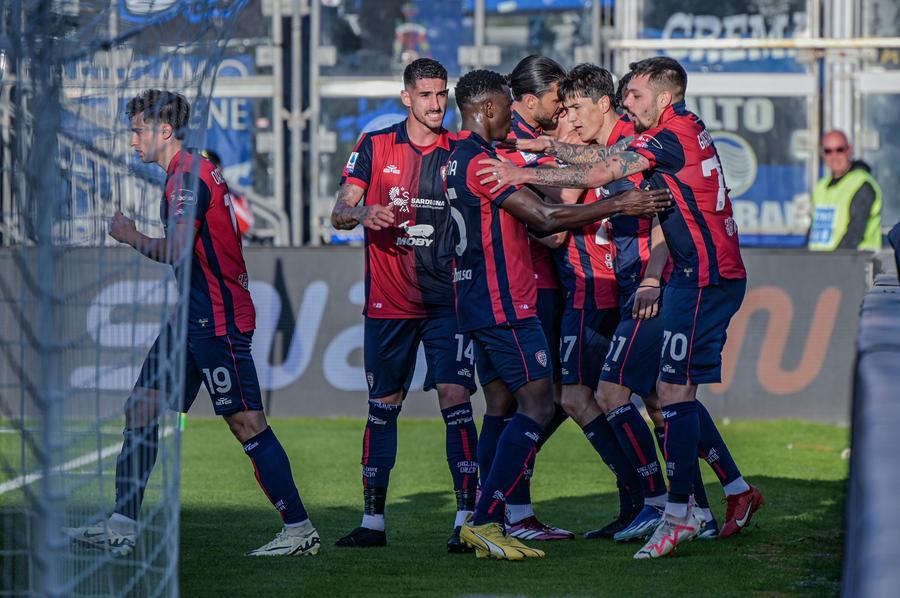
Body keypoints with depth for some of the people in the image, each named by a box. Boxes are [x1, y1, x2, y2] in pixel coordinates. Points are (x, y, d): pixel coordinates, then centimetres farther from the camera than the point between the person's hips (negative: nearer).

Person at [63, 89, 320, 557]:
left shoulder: (188, 177, -14)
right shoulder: (189, 172, 17)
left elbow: (177, 252, -23)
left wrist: (131, 237, -8)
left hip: (216, 320, -11)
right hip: (194, 316, 11)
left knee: (246, 422, -8)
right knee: (141, 409, 7)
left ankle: (300, 530, -3)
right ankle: (122, 527, 8)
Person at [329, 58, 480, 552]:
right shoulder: (375, 147, 4)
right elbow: (340, 213, -1)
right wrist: (362, 213, -22)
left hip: (447, 299, -1)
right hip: (388, 302, 1)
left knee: (455, 397, -14)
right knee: (382, 405, 10)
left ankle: (467, 516, -15)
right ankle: (372, 519, 19)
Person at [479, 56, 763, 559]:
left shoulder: (672, 135, -14)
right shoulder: (684, 130, 14)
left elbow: (598, 175, -19)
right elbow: (607, 157, 17)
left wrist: (525, 174, -16)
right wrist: (548, 146, 10)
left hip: (704, 277, -10)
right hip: (710, 272, 10)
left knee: (675, 389, -10)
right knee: (671, 389, 13)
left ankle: (679, 513, -10)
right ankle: (738, 489, 19)